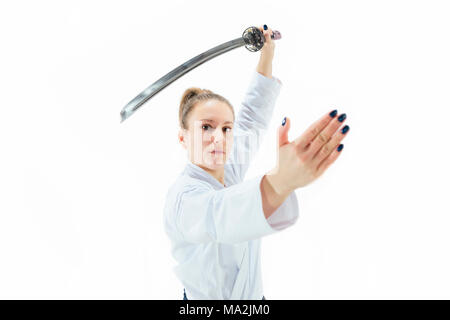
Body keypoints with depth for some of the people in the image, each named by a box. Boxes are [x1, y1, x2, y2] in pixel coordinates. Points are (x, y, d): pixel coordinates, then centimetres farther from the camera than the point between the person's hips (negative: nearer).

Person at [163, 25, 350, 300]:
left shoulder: (229, 171, -7)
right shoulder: (183, 195, -28)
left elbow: (252, 118, 7)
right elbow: (219, 215, -51)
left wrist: (267, 52, 7)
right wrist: (282, 180, -68)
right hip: (208, 298, -6)